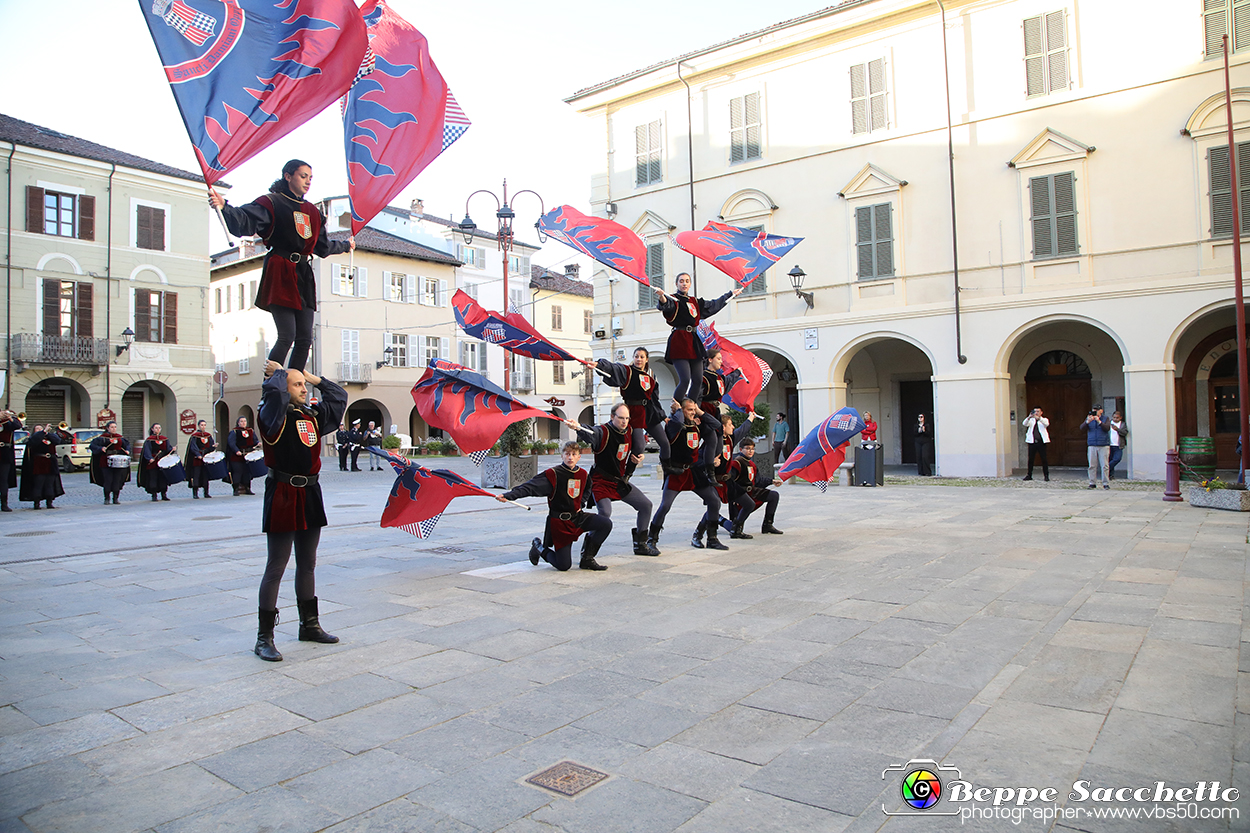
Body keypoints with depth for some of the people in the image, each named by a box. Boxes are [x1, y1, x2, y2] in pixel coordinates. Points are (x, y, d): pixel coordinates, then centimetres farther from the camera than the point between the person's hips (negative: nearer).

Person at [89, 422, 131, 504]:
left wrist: (127, 450, 3)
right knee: (108, 480, -5)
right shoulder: (103, 437, 1)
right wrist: (101, 448, -21)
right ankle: (106, 498, 7)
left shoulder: (120, 437, 12)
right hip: (106, 463, -3)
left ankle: (115, 498, 12)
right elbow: (93, 444, -4)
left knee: (117, 481, 3)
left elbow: (127, 444, 23)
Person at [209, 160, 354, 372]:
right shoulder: (271, 203, 0)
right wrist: (224, 207, -34)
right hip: (280, 274, -7)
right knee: (287, 336, -15)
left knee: (305, 339, 1)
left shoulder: (313, 212, 20)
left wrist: (345, 245, 45)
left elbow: (323, 247, 32)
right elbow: (245, 223, -17)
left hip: (304, 276, 7)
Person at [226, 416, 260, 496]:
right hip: (237, 456, -4)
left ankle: (247, 488, 15)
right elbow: (231, 443, -11)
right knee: (237, 472, -7)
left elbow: (255, 440, 18)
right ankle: (236, 489, -2)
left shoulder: (251, 431, 15)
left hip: (248, 456, 5)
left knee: (248, 472, 7)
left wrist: (258, 443, -5)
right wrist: (237, 451, -23)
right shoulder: (234, 432, 0)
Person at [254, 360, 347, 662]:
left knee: (307, 565, 17)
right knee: (276, 568, -3)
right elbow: (274, 392, -28)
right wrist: (278, 372, -8)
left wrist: (312, 377, 19)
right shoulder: (274, 414, -8)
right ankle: (264, 637, 5)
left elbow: (339, 396, 24)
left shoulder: (313, 415, 12)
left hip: (310, 495, 7)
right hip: (282, 495, -7)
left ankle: (310, 625, 30)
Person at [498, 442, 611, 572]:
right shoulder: (554, 474, -15)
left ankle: (587, 559, 3)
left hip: (577, 516, 6)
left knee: (606, 523, -13)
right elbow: (531, 486, -25)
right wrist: (508, 495, -35)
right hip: (559, 522, -6)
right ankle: (539, 547, 25)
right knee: (564, 566, -6)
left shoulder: (583, 474, 4)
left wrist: (580, 504, 11)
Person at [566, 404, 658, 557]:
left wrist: (636, 459, -1)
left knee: (646, 505, 11)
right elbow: (591, 435, -44)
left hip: (621, 482, 8)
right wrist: (578, 428, -66)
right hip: (601, 482, -8)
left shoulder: (628, 431, 3)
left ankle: (640, 545, 25)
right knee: (605, 513, -28)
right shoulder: (603, 431, -19)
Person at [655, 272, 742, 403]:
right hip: (679, 341, -7)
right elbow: (666, 305, -23)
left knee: (698, 380, 1)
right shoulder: (673, 300, 1)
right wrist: (662, 297, -47)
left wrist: (731, 293, 43)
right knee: (685, 380, -18)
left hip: (693, 342, 7)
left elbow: (714, 305, 35)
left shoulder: (695, 302, 21)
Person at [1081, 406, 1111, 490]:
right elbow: (1082, 428, -1)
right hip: (1092, 446, 2)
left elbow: (1107, 428, -9)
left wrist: (1099, 421, -20)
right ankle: (1092, 483, 5)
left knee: (1104, 465, -4)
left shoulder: (1105, 419, 8)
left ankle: (1106, 483, 1)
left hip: (1104, 446, -2)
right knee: (1092, 465, 0)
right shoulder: (1088, 419, 12)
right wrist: (1088, 421, -18)